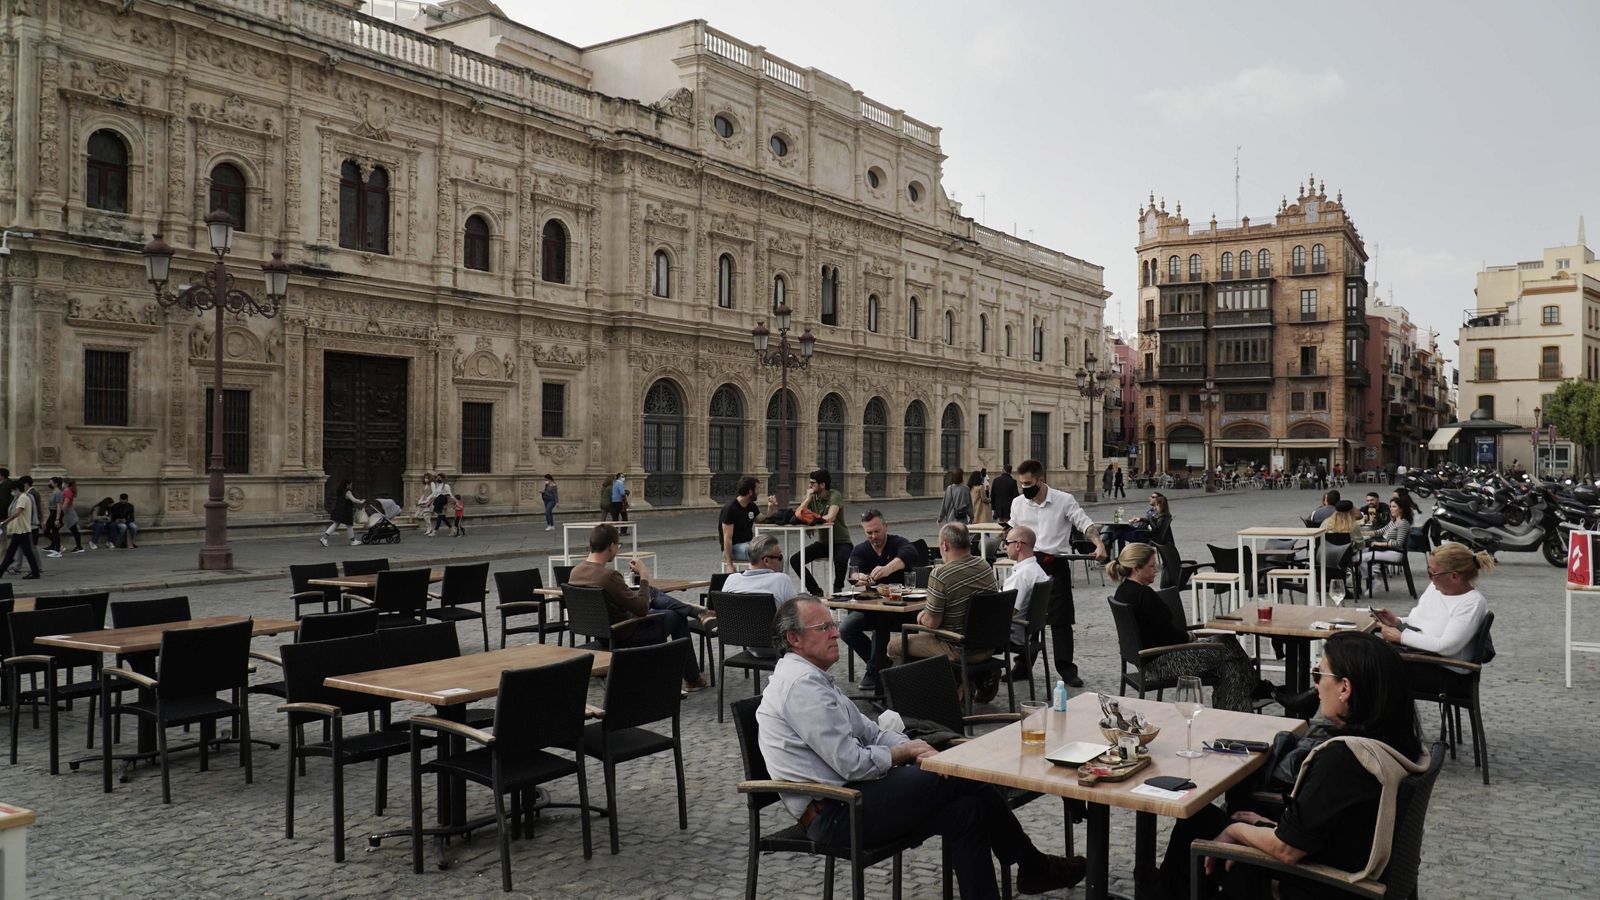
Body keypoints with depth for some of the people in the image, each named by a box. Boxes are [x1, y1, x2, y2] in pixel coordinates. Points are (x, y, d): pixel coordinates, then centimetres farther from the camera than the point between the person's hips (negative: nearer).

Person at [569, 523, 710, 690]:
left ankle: (699, 613, 21)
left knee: (652, 593, 19)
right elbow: (643, 609, -26)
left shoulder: (575, 572, -8)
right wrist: (643, 576, -16)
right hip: (626, 636, -8)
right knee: (677, 617, 17)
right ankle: (692, 679, 29)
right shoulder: (609, 576, -33)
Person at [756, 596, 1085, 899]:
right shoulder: (801, 683, -17)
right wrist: (907, 752, -4)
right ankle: (1032, 867, 10)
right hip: (835, 815, -10)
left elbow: (870, 733, 16)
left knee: (966, 810, -3)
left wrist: (913, 748, -2)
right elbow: (852, 764, -20)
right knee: (966, 778, -8)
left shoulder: (811, 678, 17)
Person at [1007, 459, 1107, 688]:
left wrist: (1099, 544, -27)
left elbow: (1085, 523, -12)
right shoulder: (1018, 503, 6)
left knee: (1060, 619, 0)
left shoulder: (1064, 500, -6)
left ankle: (1066, 669, 7)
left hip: (1056, 564, -4)